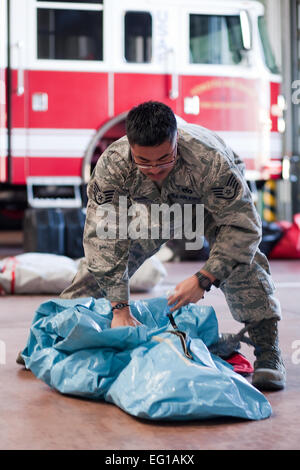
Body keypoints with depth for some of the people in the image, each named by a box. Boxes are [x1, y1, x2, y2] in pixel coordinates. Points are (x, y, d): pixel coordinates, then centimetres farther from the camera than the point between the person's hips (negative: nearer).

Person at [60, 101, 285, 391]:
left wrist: (203, 280, -48)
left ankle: (268, 352, -19)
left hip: (215, 200, -2)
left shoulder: (209, 160, -45)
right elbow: (104, 238, -36)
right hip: (151, 204, 3)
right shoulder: (112, 165, -38)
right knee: (99, 256, -4)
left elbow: (242, 226, -39)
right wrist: (119, 309, -41)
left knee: (241, 260, -26)